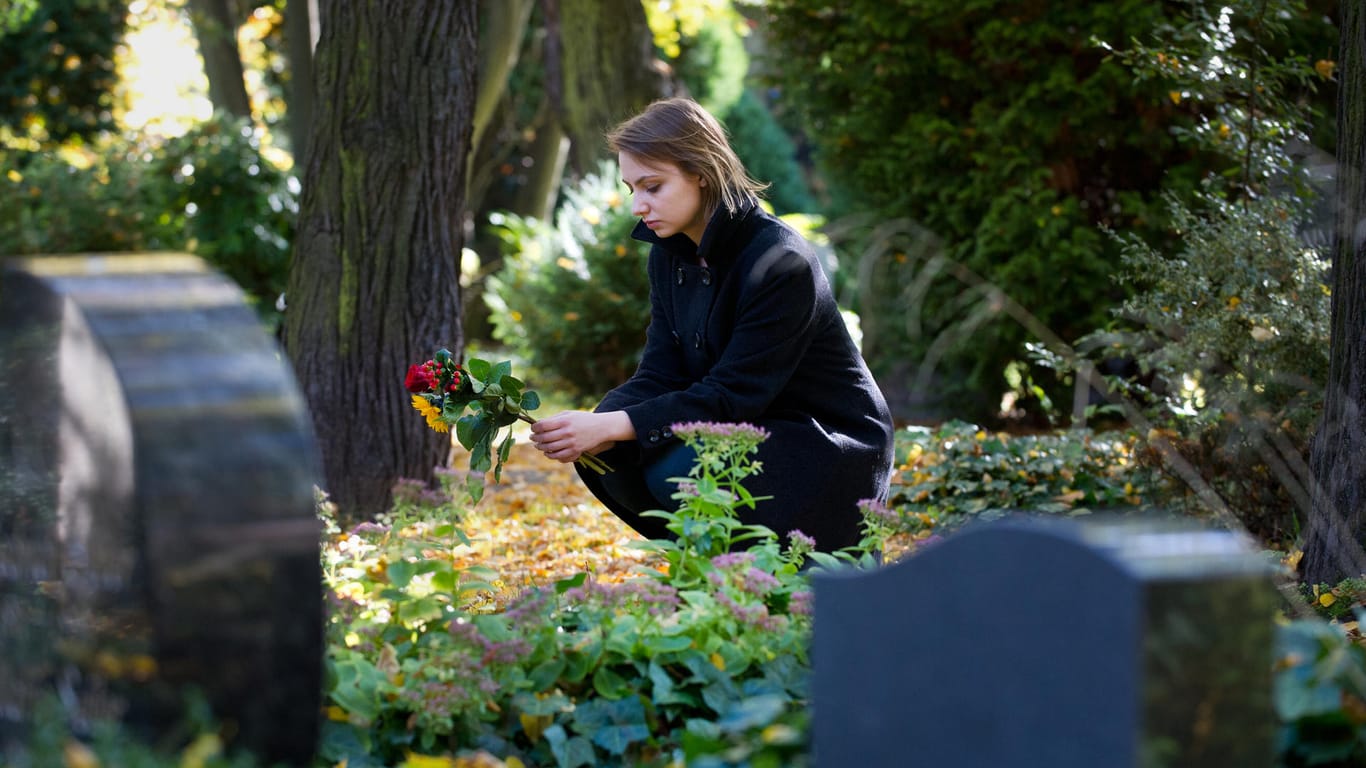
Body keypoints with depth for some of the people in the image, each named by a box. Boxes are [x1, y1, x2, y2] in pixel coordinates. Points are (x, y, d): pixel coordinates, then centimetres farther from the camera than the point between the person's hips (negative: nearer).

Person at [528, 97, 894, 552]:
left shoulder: (780, 263, -24)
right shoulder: (670, 254, 1)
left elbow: (732, 395, -26)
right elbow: (659, 376, -3)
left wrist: (611, 426, -32)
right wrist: (592, 428, -24)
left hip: (830, 453, -7)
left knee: (678, 467, -30)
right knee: (606, 458, -14)